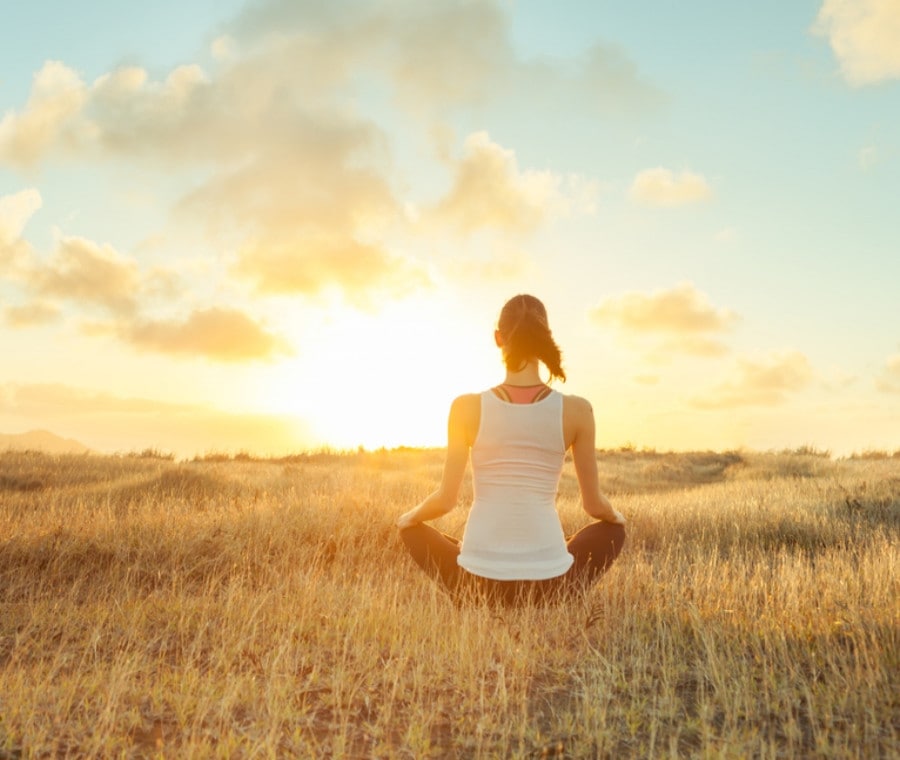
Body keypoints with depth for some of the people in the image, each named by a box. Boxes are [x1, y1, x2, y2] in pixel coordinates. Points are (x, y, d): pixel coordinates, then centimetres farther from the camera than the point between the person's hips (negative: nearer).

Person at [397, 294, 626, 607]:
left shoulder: (467, 407, -7)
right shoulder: (576, 410, -6)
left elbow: (445, 500, -2)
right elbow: (594, 504, 3)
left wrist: (408, 517, 21)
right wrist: (616, 515, 27)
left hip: (479, 581, 0)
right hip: (547, 582, 0)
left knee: (413, 530, 31)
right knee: (612, 530, 31)